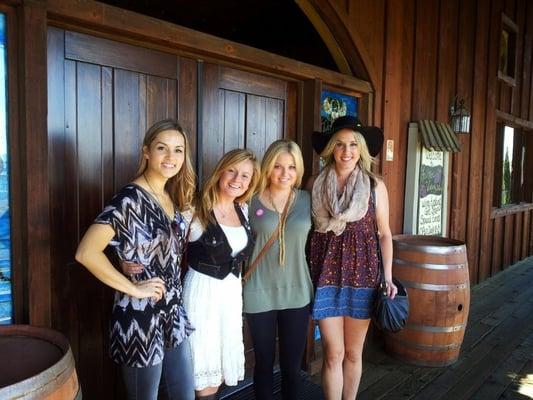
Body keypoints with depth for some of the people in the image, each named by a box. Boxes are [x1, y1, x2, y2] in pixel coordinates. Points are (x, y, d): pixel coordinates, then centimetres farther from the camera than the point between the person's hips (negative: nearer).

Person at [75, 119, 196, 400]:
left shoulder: (172, 197, 6)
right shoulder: (130, 198, -19)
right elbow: (86, 252, -29)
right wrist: (133, 289, -21)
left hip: (173, 316, 8)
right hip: (140, 321, -8)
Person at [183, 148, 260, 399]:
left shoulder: (243, 210, 3)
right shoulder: (197, 211, -17)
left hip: (233, 289, 6)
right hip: (202, 290, -6)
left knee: (224, 359, 18)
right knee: (205, 365, 6)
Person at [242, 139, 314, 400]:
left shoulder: (307, 200, 2)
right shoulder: (251, 201, -4)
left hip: (297, 293, 1)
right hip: (260, 294, -1)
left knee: (292, 366, 12)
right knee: (264, 363, 14)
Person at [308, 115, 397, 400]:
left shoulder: (375, 186, -1)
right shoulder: (316, 184, 0)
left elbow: (384, 234, 5)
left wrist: (388, 277, 0)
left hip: (362, 274, 1)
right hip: (326, 274, 0)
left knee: (353, 352, 14)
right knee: (333, 352, 4)